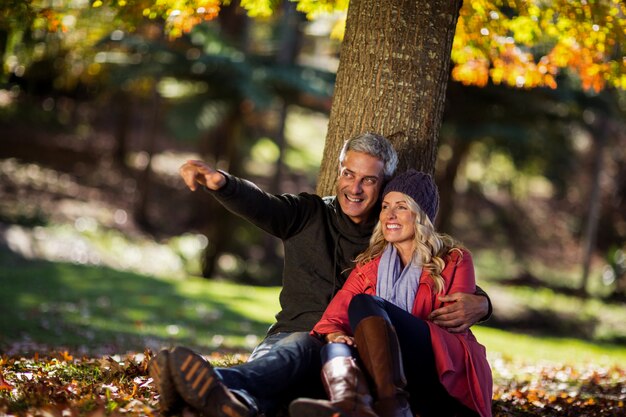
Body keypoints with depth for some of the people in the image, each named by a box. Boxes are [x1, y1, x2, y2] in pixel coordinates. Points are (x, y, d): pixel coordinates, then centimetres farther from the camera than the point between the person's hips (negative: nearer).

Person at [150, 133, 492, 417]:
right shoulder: (308, 215, 17)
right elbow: (258, 204, -3)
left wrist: (478, 304, -14)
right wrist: (219, 181, -26)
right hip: (293, 333, 3)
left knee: (298, 350, -39)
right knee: (278, 355, -36)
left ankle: (226, 384, -71)